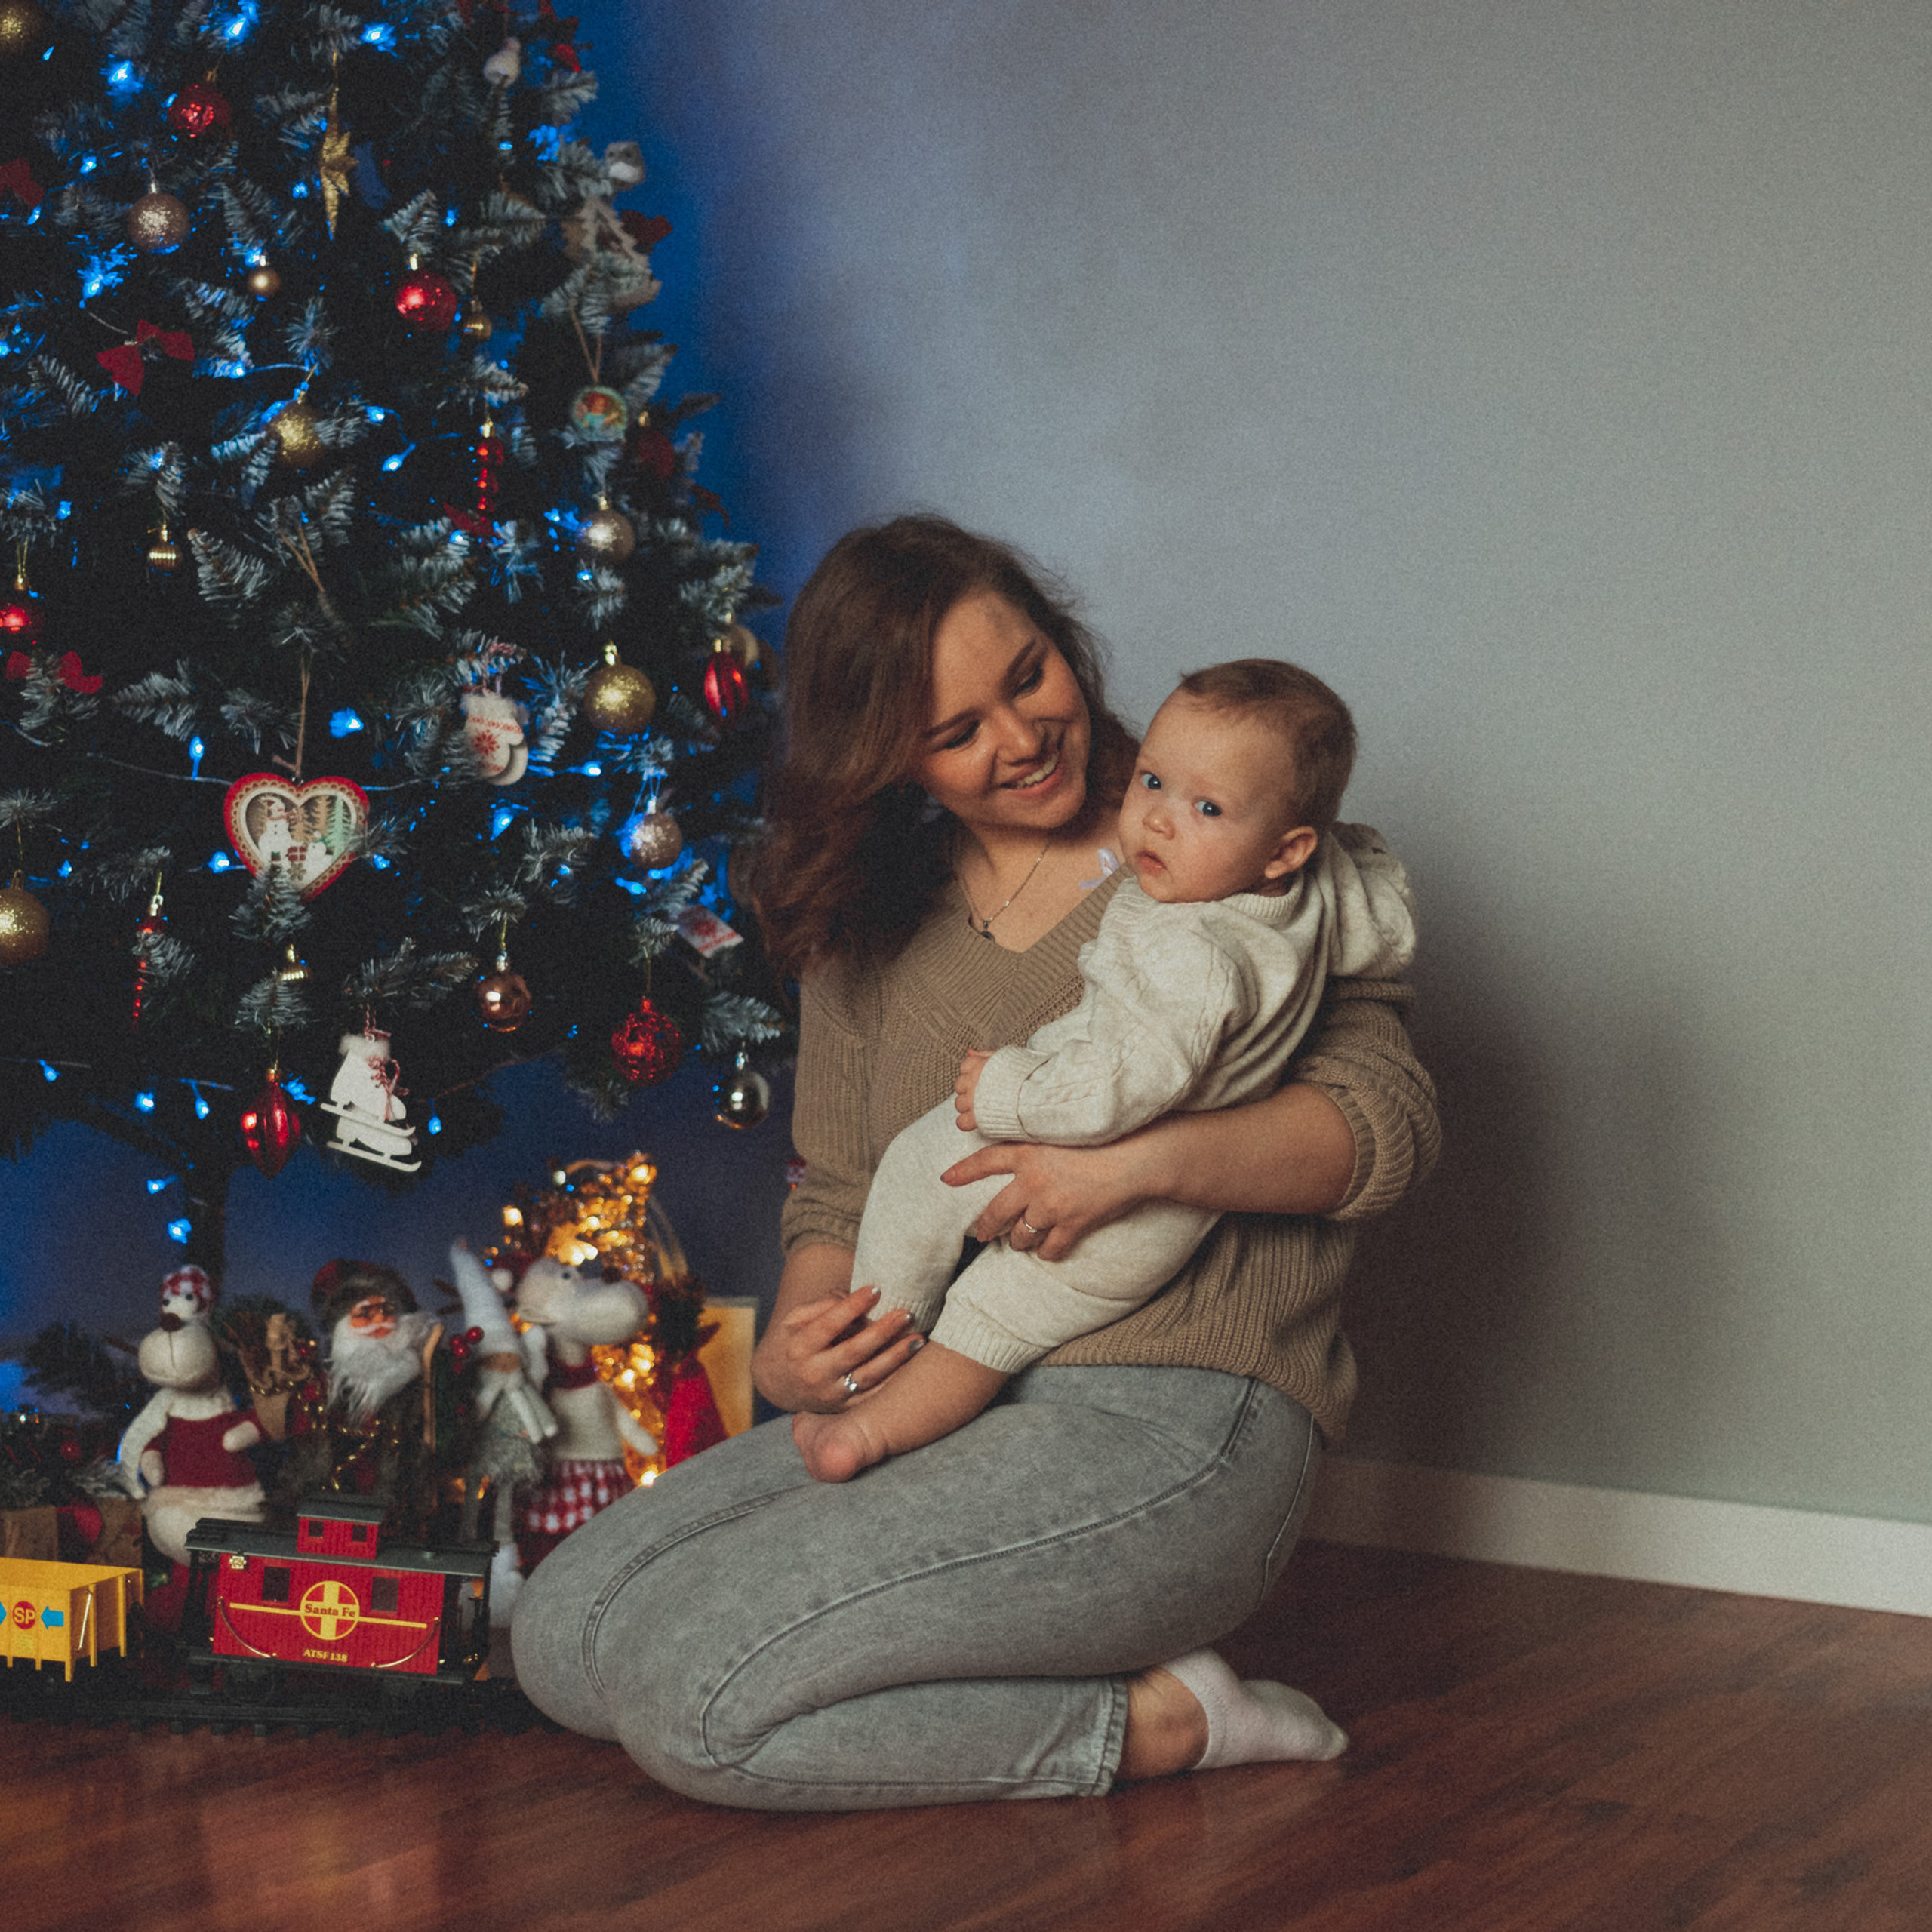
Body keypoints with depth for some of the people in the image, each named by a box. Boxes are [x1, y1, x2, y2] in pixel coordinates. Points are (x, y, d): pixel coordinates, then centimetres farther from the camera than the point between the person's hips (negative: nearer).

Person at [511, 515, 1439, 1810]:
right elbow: (838, 1188, 17)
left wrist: (1141, 1160, -25)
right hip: (922, 1402, 8)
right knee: (561, 1640, -4)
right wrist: (795, 1341, -6)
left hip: (1174, 1423, -8)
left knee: (686, 1688, -20)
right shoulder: (867, 921, 13)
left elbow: (1390, 1122, -9)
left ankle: (1154, 1723, -4)